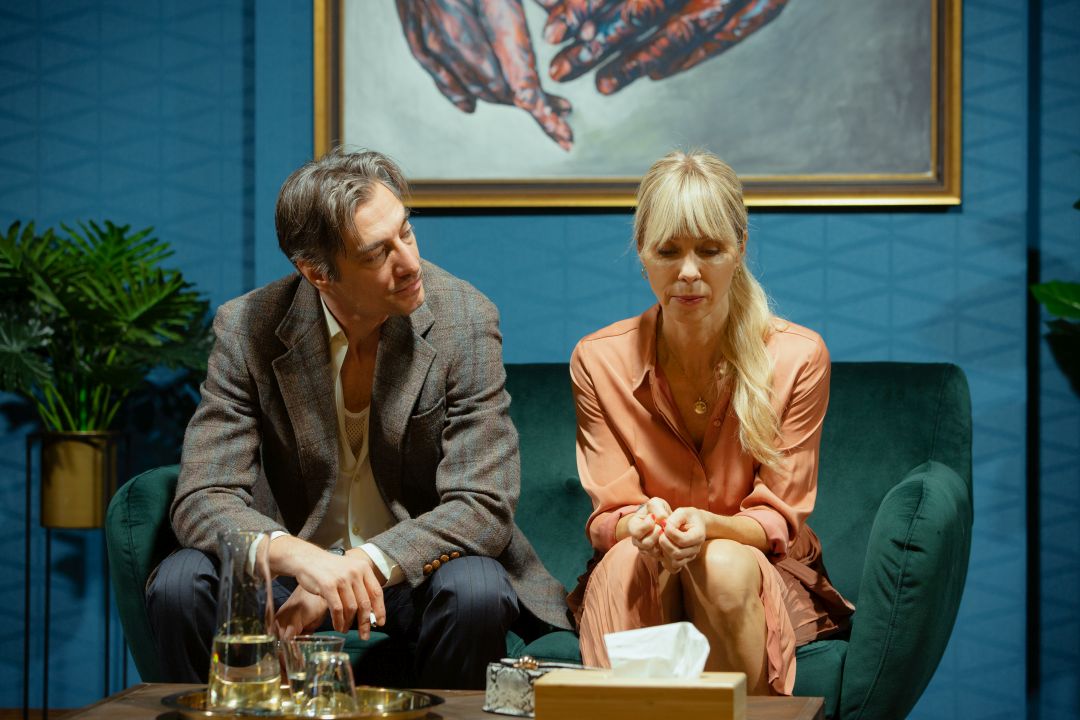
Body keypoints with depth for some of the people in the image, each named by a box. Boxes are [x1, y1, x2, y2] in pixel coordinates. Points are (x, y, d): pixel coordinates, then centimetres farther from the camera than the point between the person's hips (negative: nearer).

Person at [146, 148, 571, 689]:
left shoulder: (465, 320, -12)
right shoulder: (246, 330, -10)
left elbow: (482, 506, -16)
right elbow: (202, 501, -15)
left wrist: (362, 565, -30)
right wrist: (303, 558, -36)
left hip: (418, 566, 0)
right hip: (296, 567, 1)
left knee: (476, 592, -33)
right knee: (179, 585, -25)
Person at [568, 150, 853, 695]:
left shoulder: (798, 358, -10)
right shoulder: (597, 360, -6)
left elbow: (778, 521, -7)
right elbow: (607, 519, -5)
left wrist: (706, 527, -30)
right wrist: (640, 525, -31)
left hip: (764, 573, 0)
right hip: (638, 580, 1)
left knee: (725, 566, -34)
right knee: (629, 560, -33)